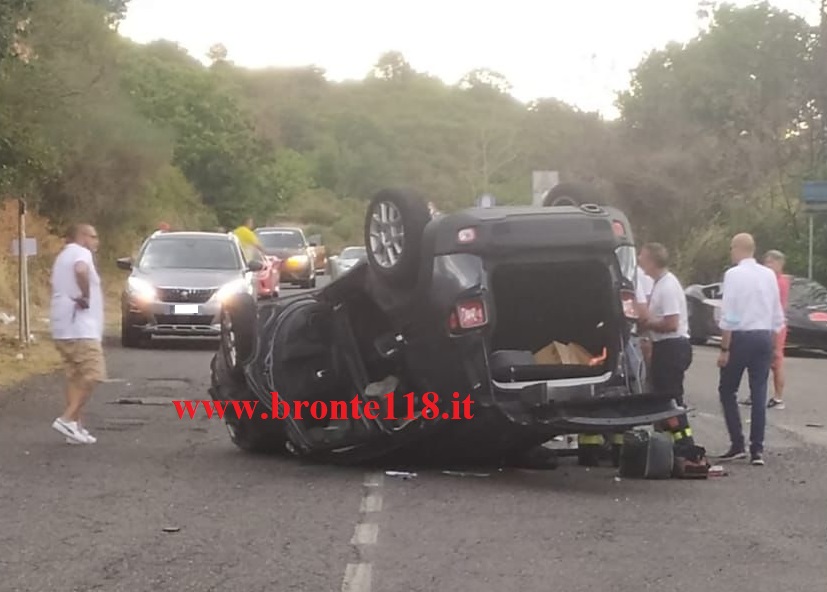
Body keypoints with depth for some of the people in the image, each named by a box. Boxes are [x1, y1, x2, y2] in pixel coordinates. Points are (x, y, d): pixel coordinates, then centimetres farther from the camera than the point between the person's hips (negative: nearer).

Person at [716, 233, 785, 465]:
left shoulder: (734, 274, -11)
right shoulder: (769, 275, 6)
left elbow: (728, 317, -14)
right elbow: (777, 317, 9)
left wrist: (724, 349, -10)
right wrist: (773, 346, 18)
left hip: (741, 336, -5)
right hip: (764, 337, 5)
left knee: (727, 390, 8)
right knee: (759, 393, 7)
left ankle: (737, 444, 3)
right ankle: (757, 450, 6)